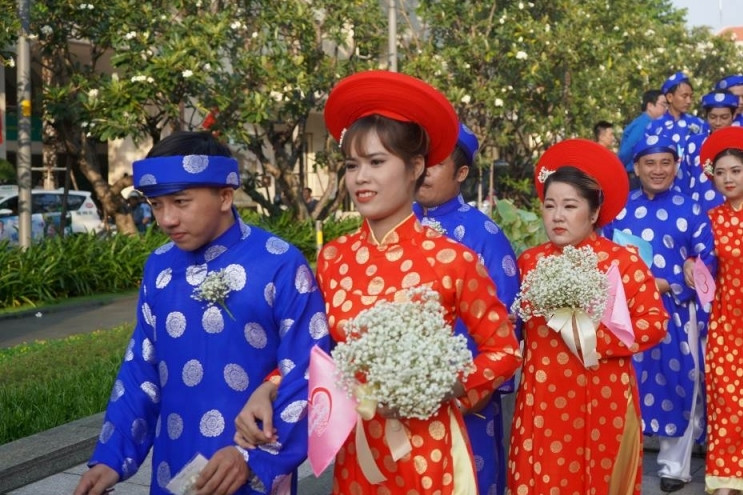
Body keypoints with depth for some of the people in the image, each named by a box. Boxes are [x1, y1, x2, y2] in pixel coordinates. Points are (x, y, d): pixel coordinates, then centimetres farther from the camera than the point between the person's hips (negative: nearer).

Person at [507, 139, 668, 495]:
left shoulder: (624, 260, -4)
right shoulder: (529, 261, 5)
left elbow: (655, 321, -9)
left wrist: (596, 339, -16)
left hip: (603, 400, -2)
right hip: (543, 399, 2)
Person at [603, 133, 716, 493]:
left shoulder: (692, 211, 3)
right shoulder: (618, 209, 7)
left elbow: (707, 263, -3)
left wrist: (666, 285, -17)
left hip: (675, 312, -1)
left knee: (678, 385, 4)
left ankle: (674, 464, 18)